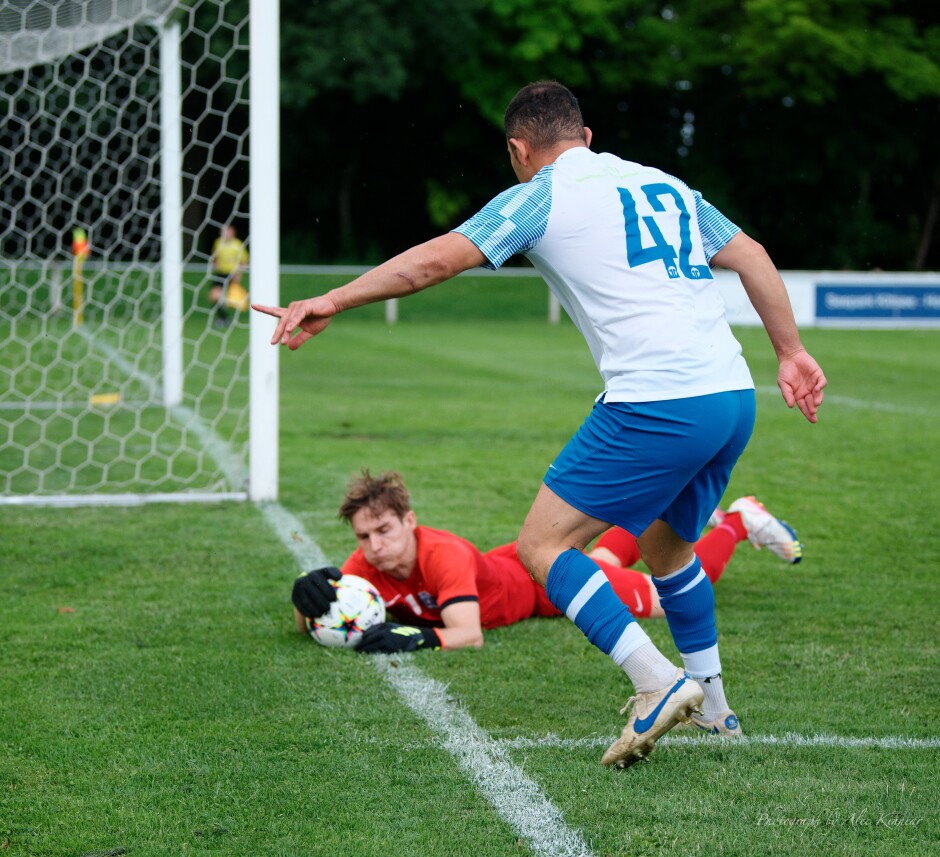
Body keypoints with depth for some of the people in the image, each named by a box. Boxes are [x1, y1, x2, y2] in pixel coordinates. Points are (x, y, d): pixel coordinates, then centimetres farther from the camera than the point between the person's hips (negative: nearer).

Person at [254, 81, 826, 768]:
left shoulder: (539, 197, 4)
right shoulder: (665, 184, 22)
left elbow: (435, 260, -3)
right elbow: (751, 255, 20)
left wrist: (330, 302, 2)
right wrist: (791, 352, 23)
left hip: (654, 404, -7)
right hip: (735, 399, 8)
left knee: (542, 545, 0)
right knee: (667, 546, 28)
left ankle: (657, 682, -14)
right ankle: (711, 708, 32)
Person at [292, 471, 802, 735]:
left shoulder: (445, 555, -44)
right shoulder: (367, 564, -27)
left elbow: (468, 633, -52)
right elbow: (307, 625, -27)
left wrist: (419, 636, -68)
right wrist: (313, 601, -48)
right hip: (506, 563, 6)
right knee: (601, 561, 36)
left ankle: (737, 522, 33)